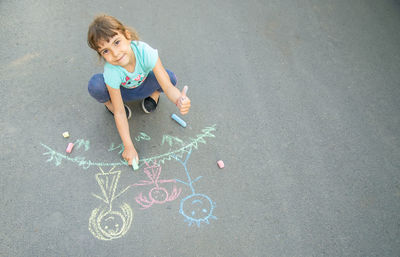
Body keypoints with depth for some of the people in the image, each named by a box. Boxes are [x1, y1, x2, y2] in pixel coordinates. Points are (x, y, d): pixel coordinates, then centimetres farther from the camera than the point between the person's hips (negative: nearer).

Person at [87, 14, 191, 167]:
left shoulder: (145, 52, -37)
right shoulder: (112, 73, -36)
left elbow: (168, 85, -38)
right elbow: (120, 114, -29)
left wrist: (179, 100, -61)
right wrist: (128, 147, -29)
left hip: (144, 87, 1)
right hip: (122, 92, 0)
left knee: (169, 77, -30)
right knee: (95, 85, -33)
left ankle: (154, 94, 3)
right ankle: (109, 103, 1)